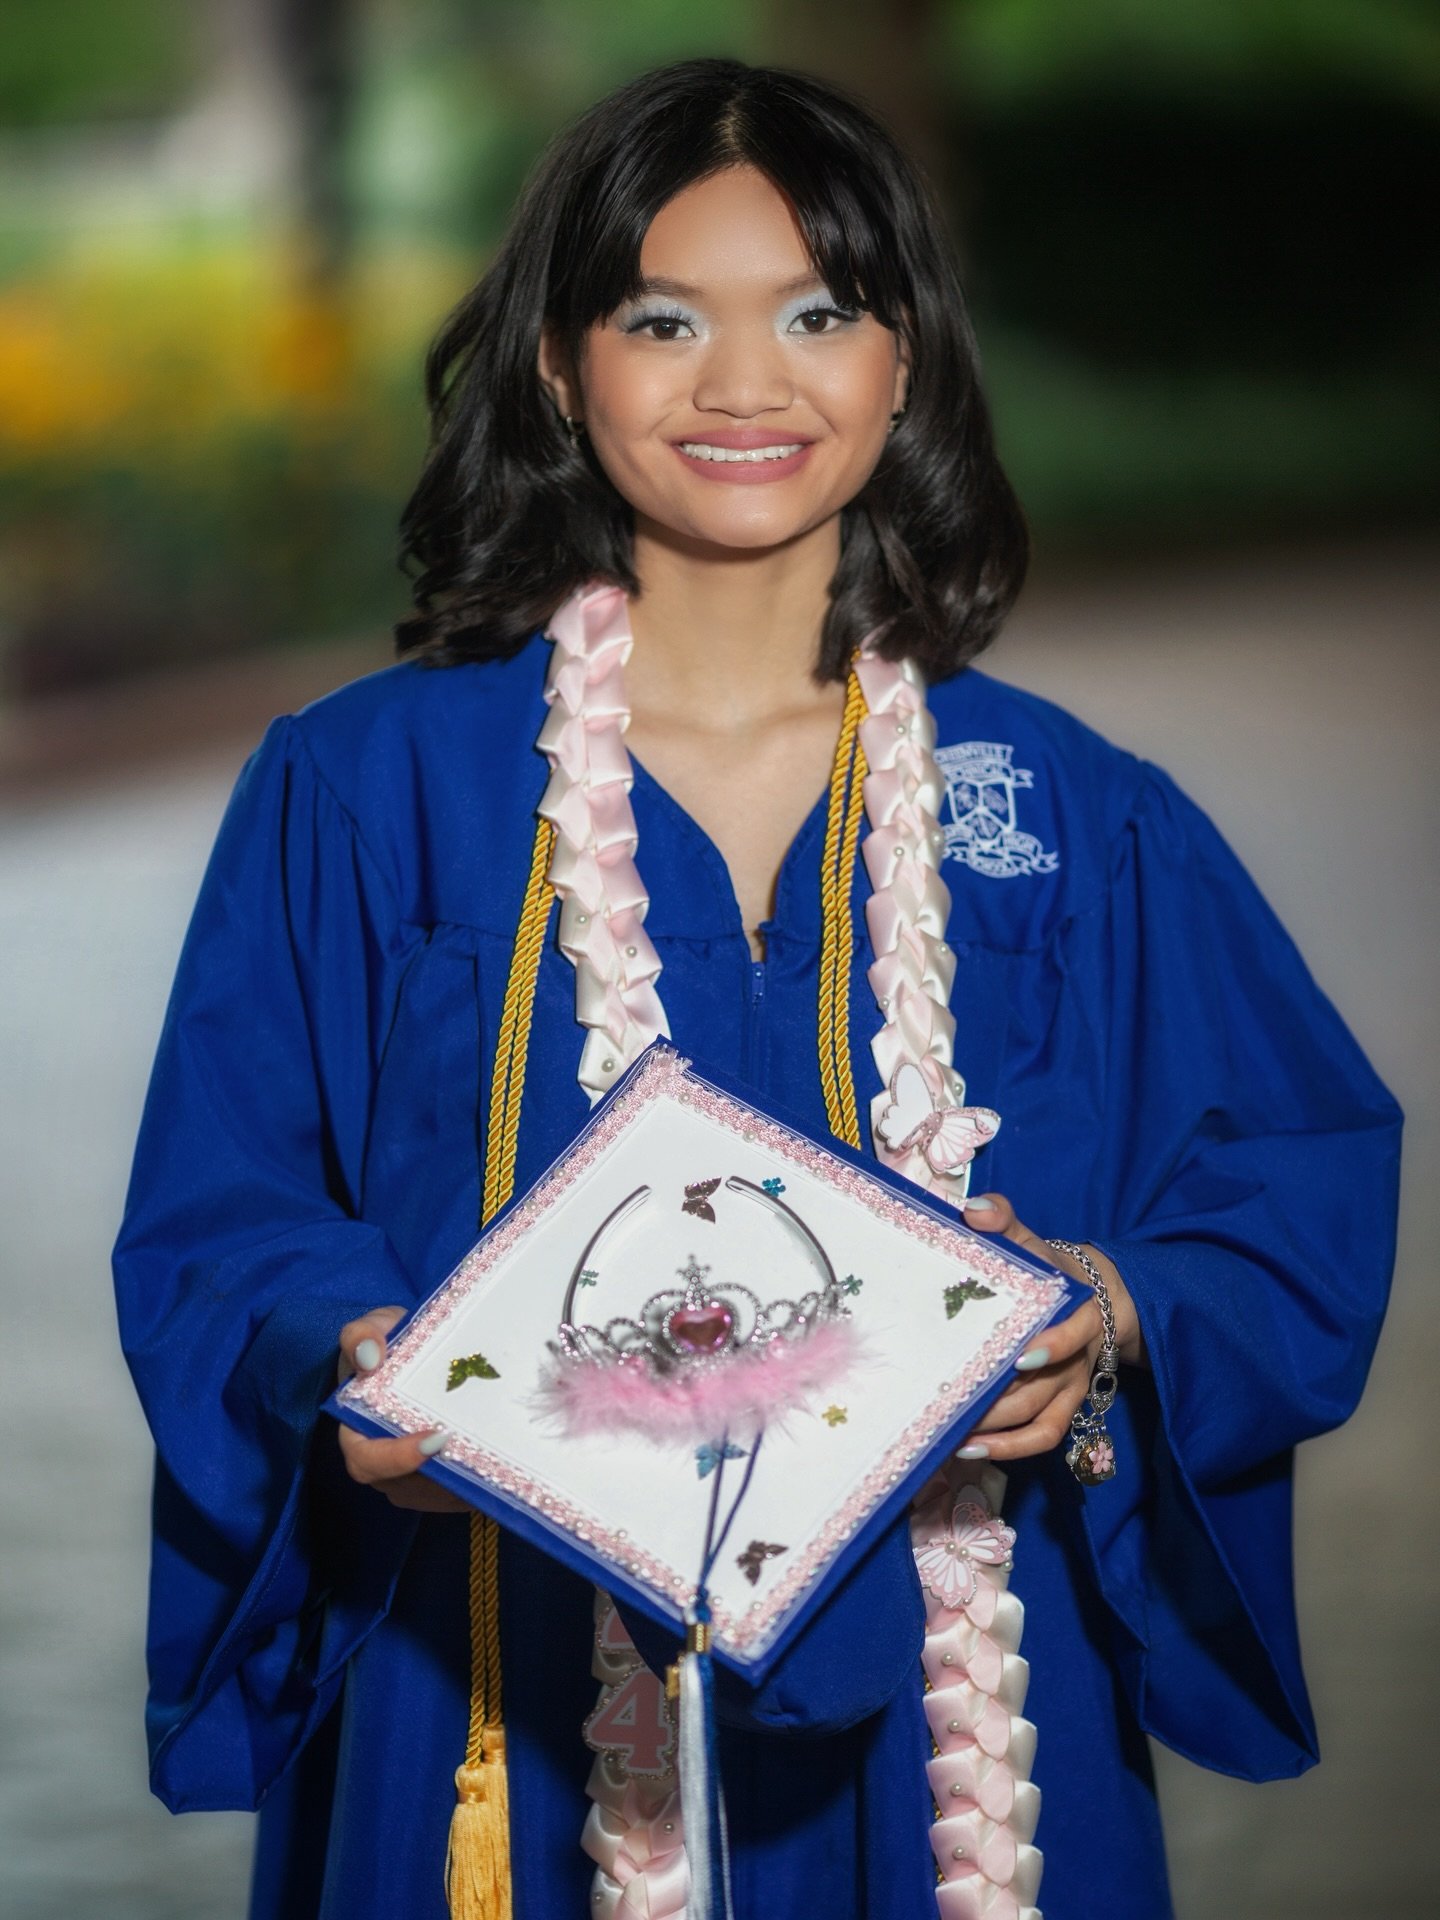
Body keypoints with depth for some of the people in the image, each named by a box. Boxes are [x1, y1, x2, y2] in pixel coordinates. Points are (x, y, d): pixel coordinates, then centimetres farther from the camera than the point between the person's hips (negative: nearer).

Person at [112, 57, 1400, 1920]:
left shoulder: (1085, 830, 2)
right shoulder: (354, 800, -2)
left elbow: (1300, 1199, 4)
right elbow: (219, 1226, 0)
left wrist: (1116, 1317, -16)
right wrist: (355, 1364, -21)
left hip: (944, 1718, 2)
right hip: (510, 1714, -1)